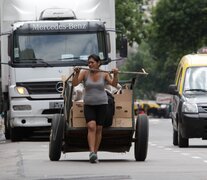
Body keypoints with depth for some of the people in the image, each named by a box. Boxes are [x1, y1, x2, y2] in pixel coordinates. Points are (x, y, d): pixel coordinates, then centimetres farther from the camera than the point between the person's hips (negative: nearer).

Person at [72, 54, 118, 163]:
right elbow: (74, 83, -11)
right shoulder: (84, 73, -2)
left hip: (101, 104, 1)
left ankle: (95, 154, 10)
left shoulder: (104, 74, -1)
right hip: (88, 104, -1)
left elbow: (114, 84, -11)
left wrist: (115, 75, -28)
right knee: (91, 127, -18)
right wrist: (76, 73, -27)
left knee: (98, 129, 2)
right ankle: (91, 153, -27)